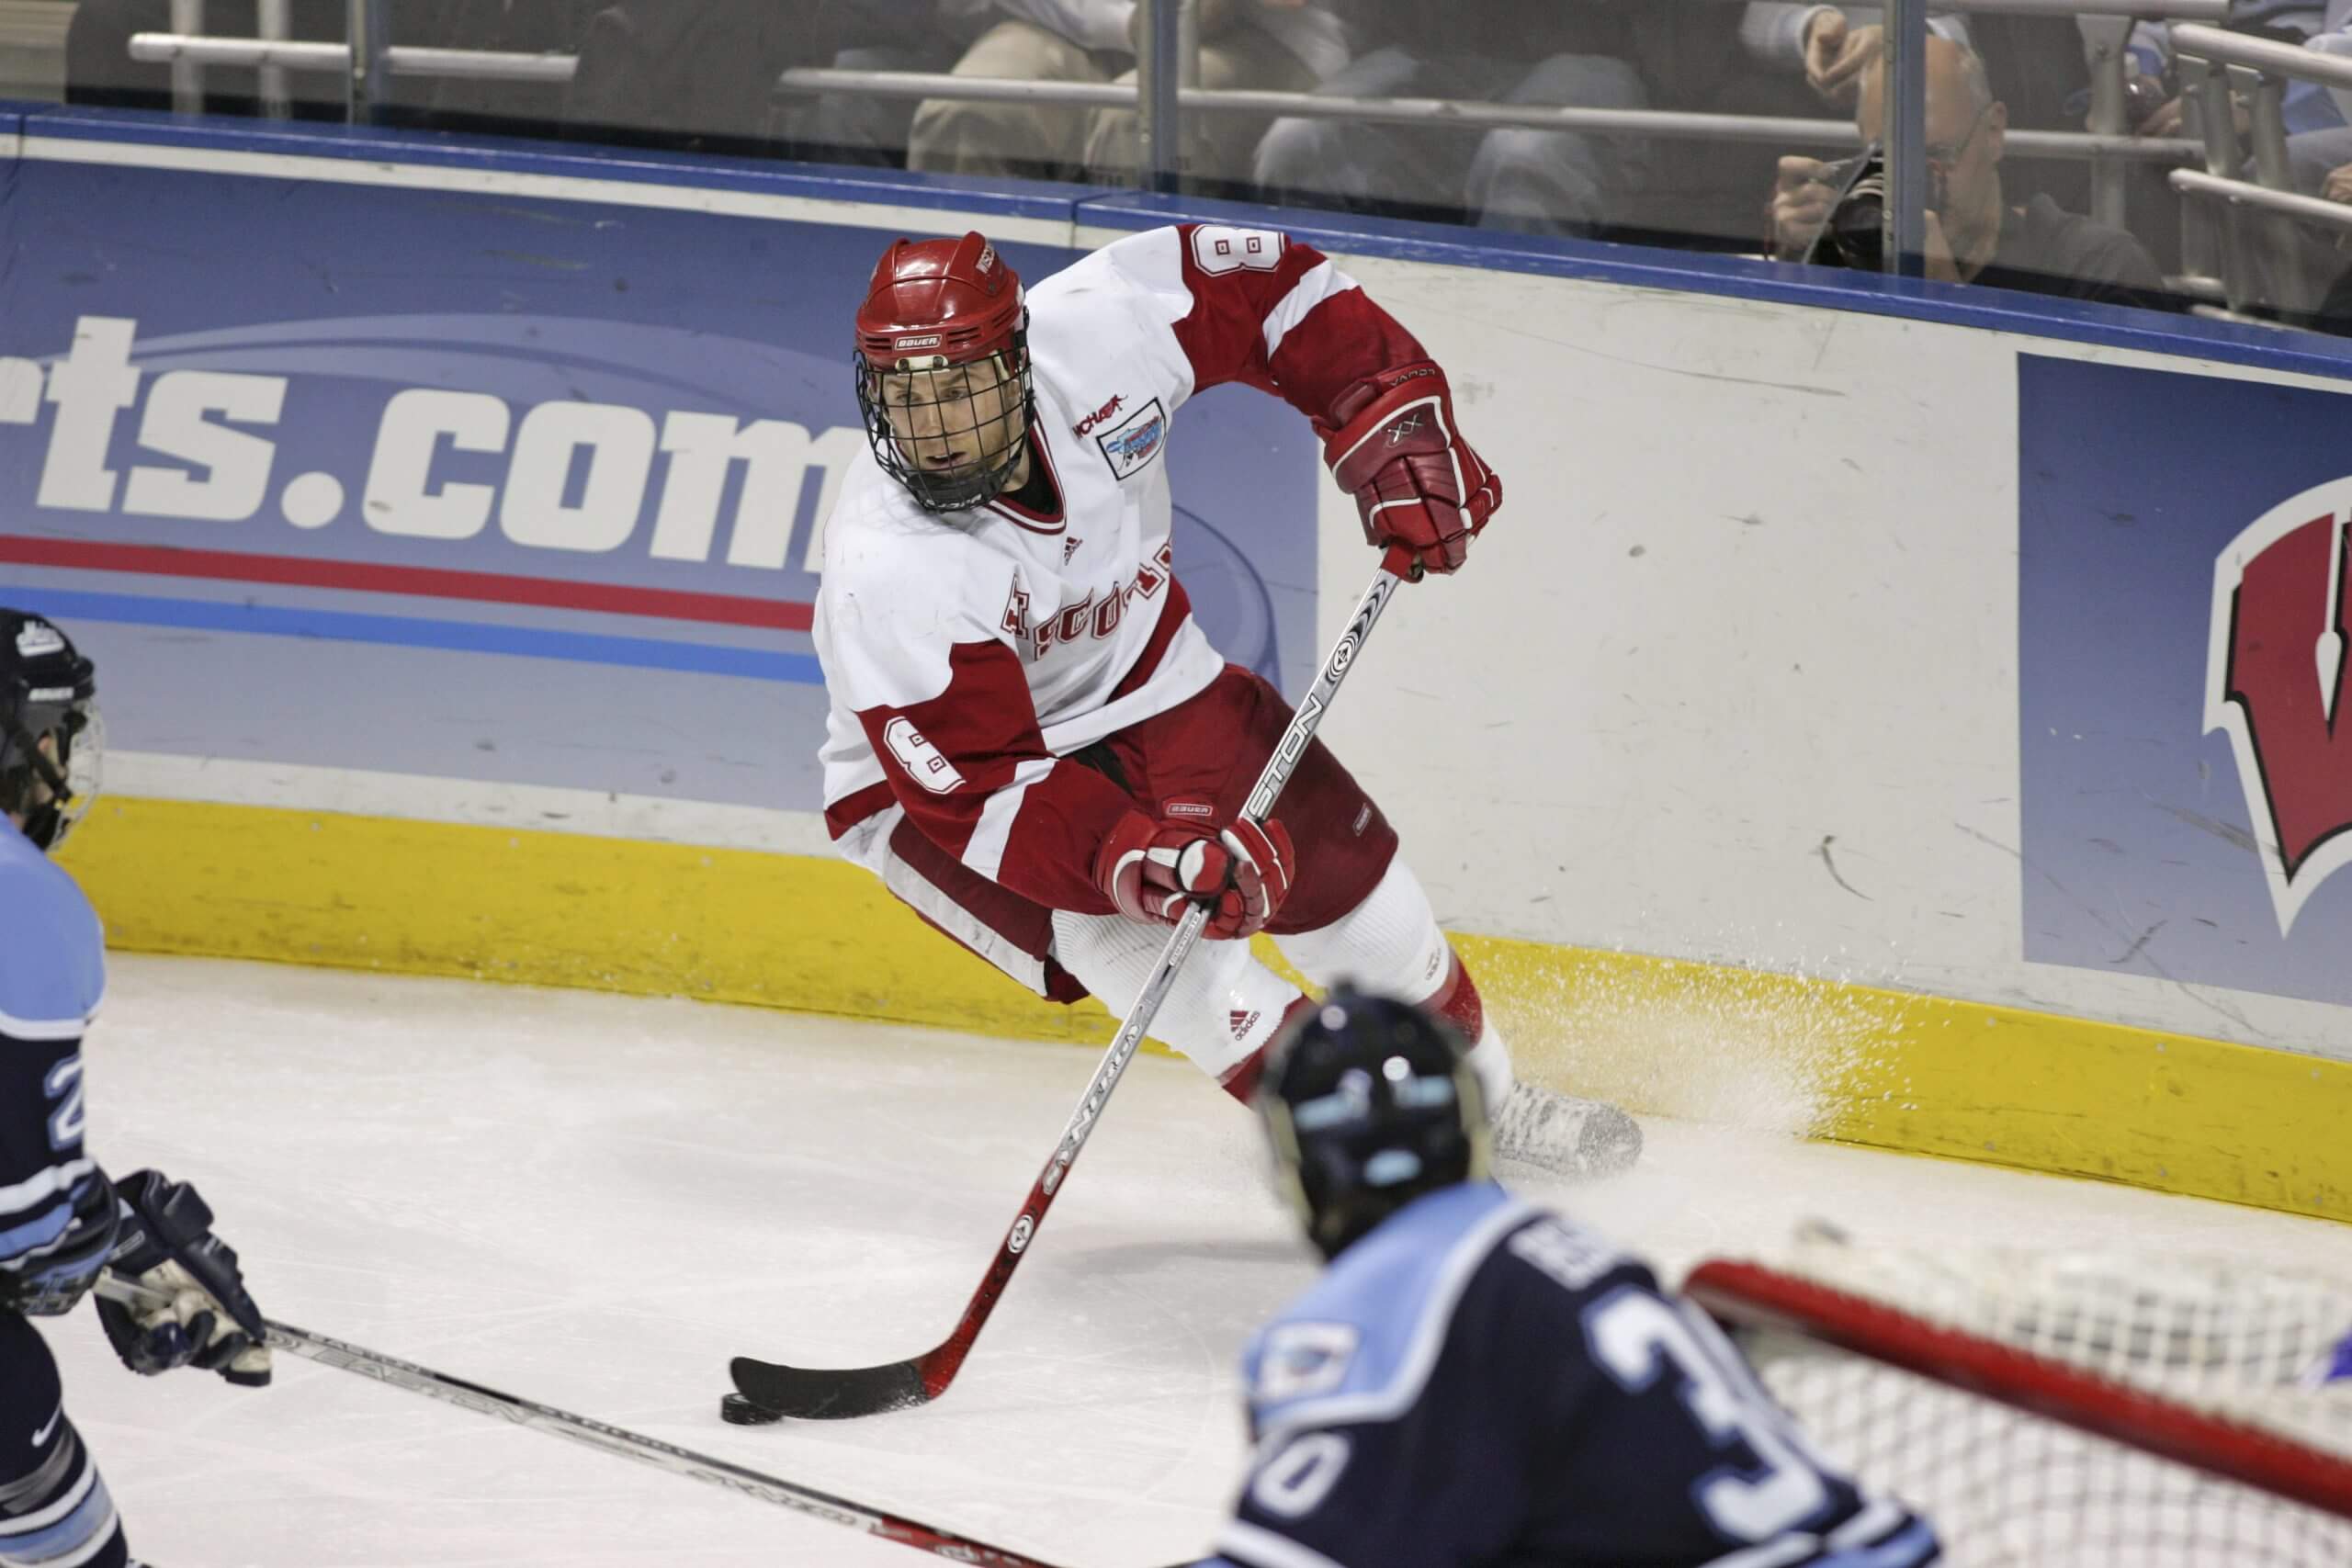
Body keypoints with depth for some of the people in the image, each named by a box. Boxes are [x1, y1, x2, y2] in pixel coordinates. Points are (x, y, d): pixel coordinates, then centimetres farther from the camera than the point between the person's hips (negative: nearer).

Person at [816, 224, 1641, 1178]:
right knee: (1115, 920, -29)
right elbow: (978, 793, -36)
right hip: (935, 774, -5)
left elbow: (1273, 289, -9)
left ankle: (1479, 1100, 33)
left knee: (1338, 866, 6)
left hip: (1140, 675, 5)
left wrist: (1394, 434, -17)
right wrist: (1141, 857, -49)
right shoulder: (888, 572, -37)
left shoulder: (1100, 326, -27)